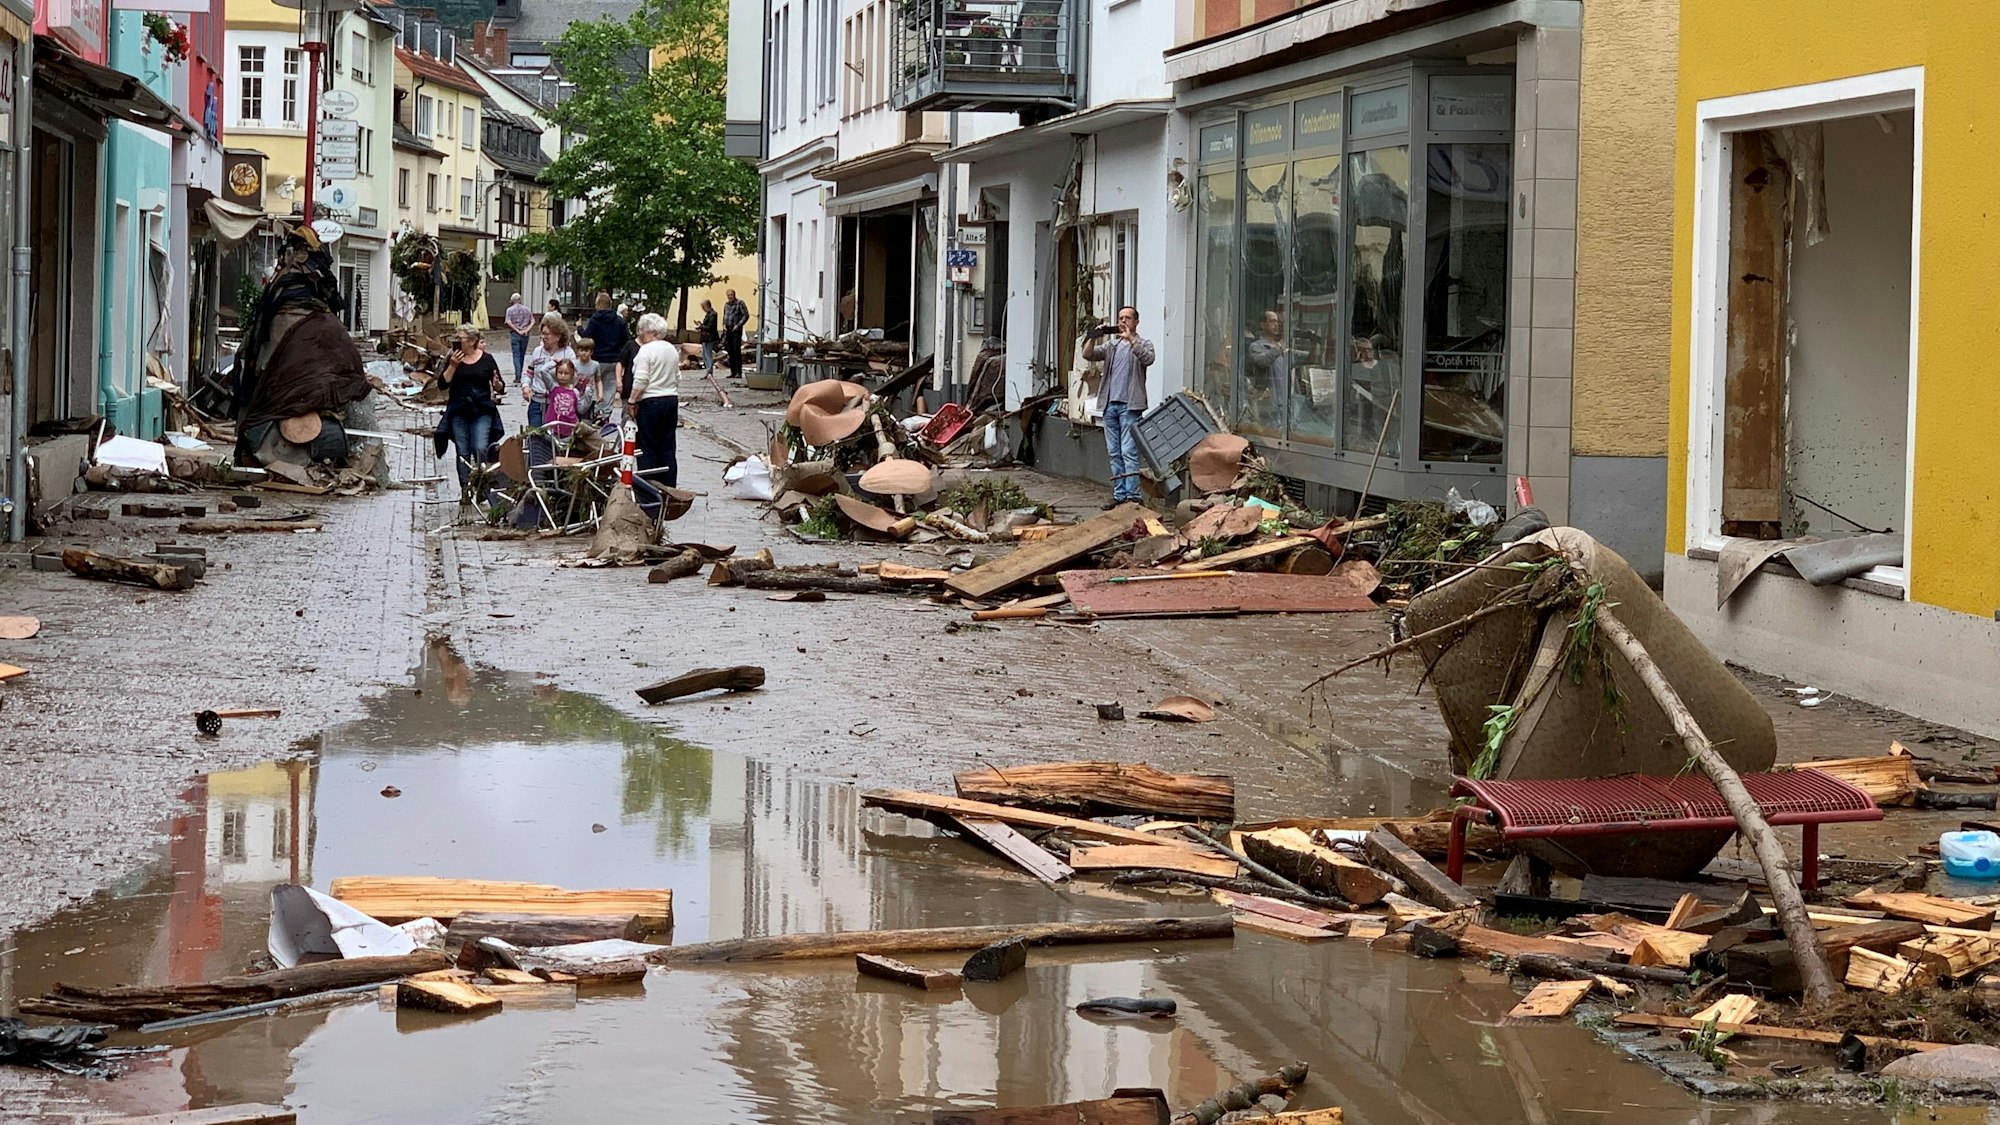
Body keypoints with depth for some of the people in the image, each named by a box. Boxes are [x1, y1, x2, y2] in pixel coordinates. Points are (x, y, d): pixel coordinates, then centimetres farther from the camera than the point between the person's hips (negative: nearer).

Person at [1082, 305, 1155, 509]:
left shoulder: (1143, 343, 5)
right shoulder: (1111, 344, 19)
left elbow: (1148, 359, -17)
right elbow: (1088, 355, 7)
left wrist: (1131, 339, -23)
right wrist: (1094, 339, -10)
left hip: (1130, 405, -6)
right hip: (1110, 404, 6)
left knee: (1129, 452, -11)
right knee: (1114, 452, 7)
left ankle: (1132, 495, -12)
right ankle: (1119, 494, 12)